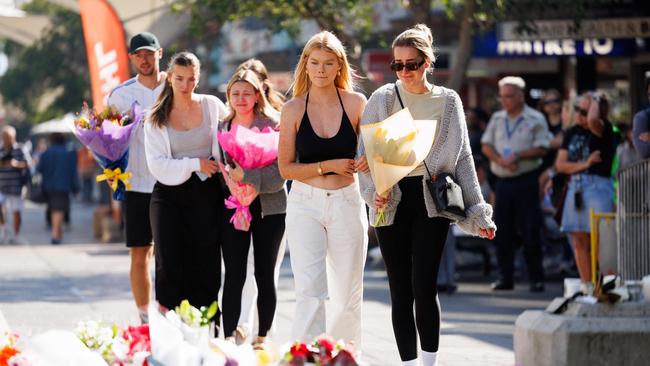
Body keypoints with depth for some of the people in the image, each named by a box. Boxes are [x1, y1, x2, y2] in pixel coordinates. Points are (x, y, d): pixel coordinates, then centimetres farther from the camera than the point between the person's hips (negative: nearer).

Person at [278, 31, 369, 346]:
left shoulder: (355, 103, 1)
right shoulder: (294, 108, -1)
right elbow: (285, 168, -2)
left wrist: (369, 161, -12)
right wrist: (328, 166, -14)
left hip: (347, 202, 2)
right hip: (305, 204, -2)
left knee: (348, 294, 10)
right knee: (310, 291, -14)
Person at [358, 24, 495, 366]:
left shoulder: (448, 101, 6)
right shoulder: (381, 99, 4)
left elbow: (463, 158, 9)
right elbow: (365, 152, 2)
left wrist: (477, 212, 5)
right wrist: (374, 191, -16)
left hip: (431, 199, -1)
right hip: (391, 201, 1)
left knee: (424, 285, -13)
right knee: (400, 290, 3)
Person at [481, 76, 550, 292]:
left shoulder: (535, 120, -1)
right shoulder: (497, 119, 13)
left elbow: (542, 149, -8)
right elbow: (486, 145, 7)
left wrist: (518, 156, -18)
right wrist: (500, 160, -11)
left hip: (526, 180, -4)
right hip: (503, 181, 4)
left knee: (529, 231, -6)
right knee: (503, 230, 4)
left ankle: (536, 278, -1)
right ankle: (505, 277, 11)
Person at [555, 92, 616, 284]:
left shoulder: (604, 129, -4)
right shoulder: (572, 133, 13)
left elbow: (592, 120, -29)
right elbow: (560, 164, 9)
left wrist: (596, 101, -10)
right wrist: (585, 164, -6)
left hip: (599, 186, -6)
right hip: (575, 187, 6)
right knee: (580, 241, 6)